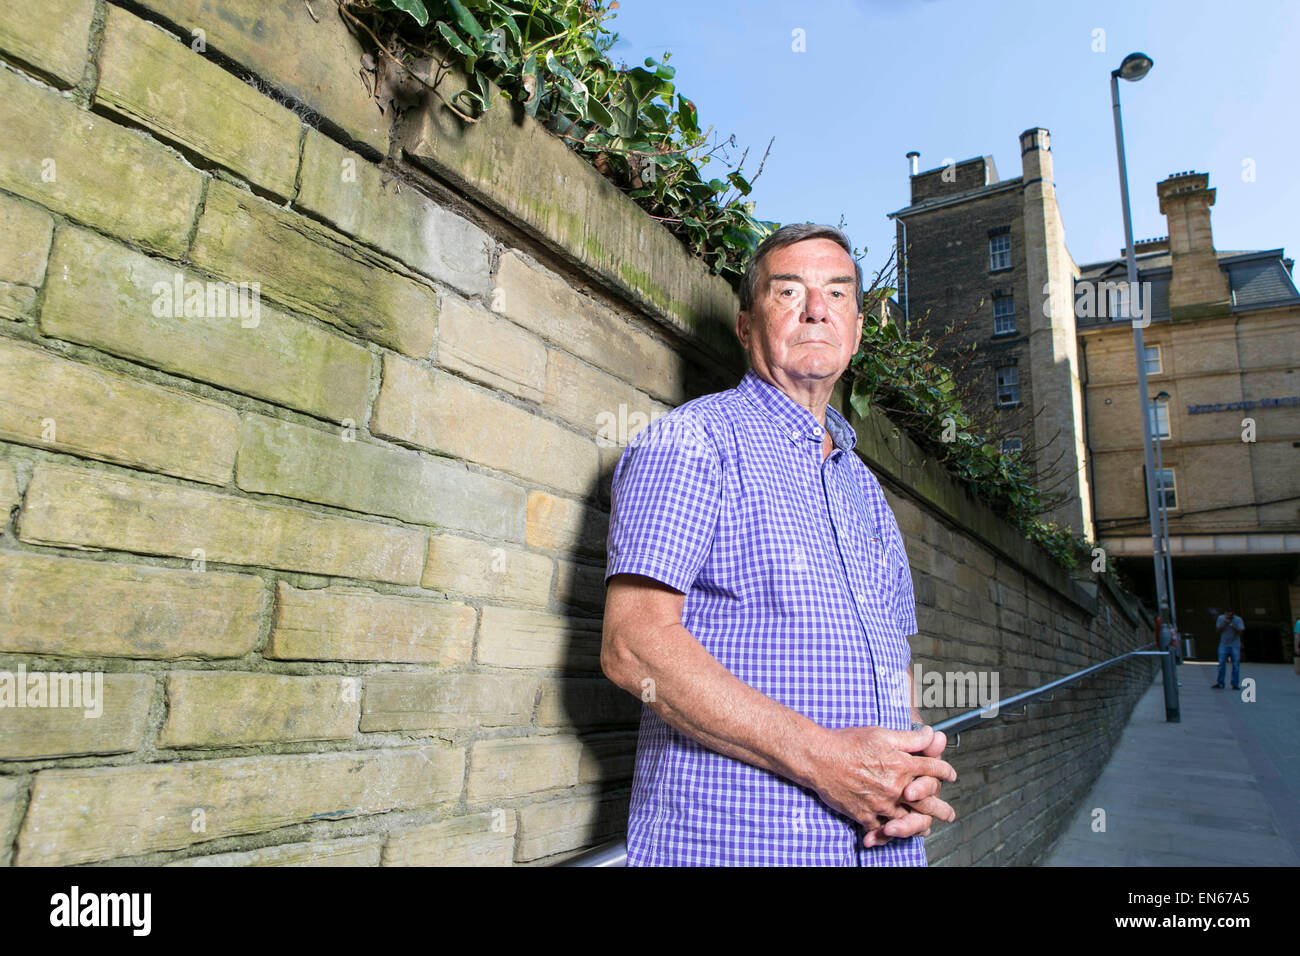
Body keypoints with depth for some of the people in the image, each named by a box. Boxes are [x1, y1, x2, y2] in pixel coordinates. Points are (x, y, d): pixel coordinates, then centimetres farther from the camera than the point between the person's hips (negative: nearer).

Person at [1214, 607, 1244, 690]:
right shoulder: (1221, 618, 0)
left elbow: (1240, 632, -12)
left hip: (1235, 646, -1)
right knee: (1221, 664, -2)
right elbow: (1218, 630, 0)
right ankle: (1220, 683, 5)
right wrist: (1225, 624, -15)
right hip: (1224, 645, 1)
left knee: (1236, 665, -2)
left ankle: (1235, 684, 4)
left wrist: (1232, 626, -24)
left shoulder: (1238, 619, -6)